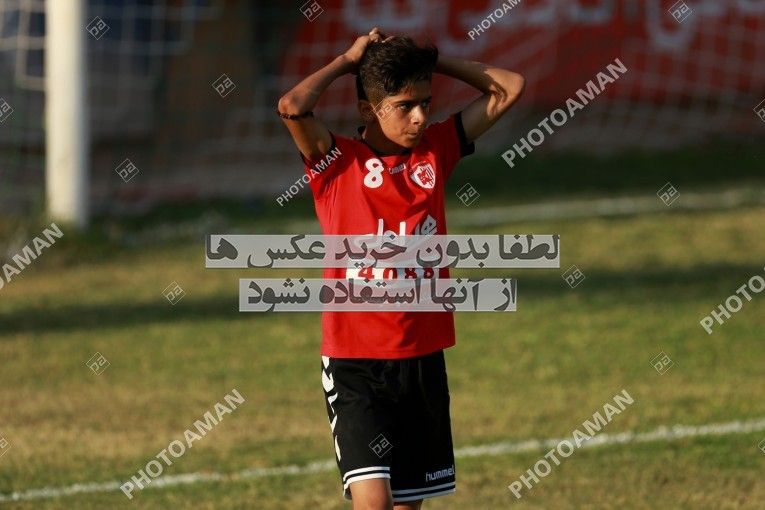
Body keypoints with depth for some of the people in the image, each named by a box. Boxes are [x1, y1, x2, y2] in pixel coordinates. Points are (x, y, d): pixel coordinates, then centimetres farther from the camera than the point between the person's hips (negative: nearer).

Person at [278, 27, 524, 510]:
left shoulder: (436, 151, 6)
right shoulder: (337, 162, -6)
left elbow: (509, 88, 8)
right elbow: (293, 106, -25)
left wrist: (430, 59, 3)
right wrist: (349, 60, -9)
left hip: (423, 358, 5)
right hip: (355, 364, -5)